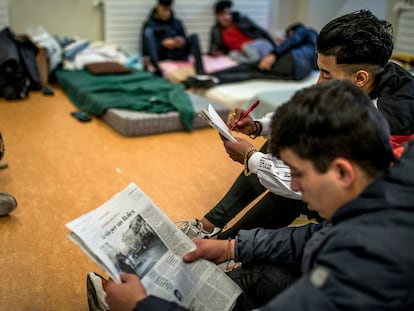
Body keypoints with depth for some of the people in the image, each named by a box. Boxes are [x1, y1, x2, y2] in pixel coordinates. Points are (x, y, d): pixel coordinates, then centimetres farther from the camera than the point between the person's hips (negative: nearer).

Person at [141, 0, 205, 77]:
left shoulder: (177, 23, 18)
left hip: (177, 56, 3)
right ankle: (156, 67, -42)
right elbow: (145, 49, -1)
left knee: (193, 37, -18)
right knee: (148, 31, -23)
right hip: (160, 57, -3)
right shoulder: (149, 24, 7)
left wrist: (182, 42, -9)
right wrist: (162, 44, -16)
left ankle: (200, 71, -34)